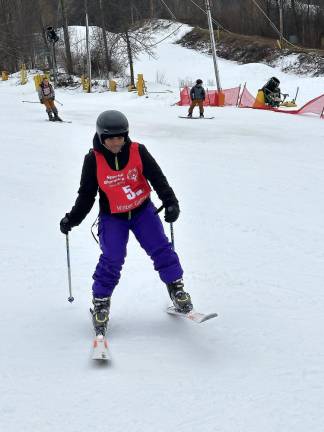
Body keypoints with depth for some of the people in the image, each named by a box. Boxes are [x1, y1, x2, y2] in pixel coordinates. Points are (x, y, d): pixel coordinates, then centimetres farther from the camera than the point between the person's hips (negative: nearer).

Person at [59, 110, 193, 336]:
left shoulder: (138, 152, -13)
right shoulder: (93, 160, -12)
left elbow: (157, 178, -10)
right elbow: (86, 194, -3)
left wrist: (170, 202, -23)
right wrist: (73, 219, -8)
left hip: (142, 210, 1)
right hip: (112, 216, -1)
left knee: (160, 248, -6)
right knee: (112, 258, -12)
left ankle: (176, 287, 13)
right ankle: (101, 301, 6)